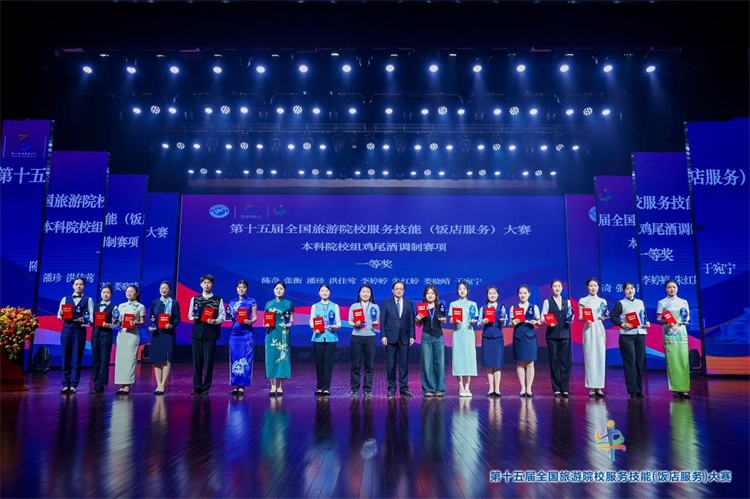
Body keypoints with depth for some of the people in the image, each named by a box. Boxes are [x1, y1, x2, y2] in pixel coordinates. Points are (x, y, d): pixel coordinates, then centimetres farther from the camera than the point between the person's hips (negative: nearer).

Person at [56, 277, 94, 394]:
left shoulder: (88, 300, 8)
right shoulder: (65, 299, 13)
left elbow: (92, 316, -1)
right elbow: (59, 315, 7)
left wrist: (84, 320, -20)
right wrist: (61, 314, -15)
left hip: (80, 330, -1)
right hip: (66, 329, 2)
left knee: (77, 359, 1)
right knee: (65, 358, 2)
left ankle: (73, 385, 6)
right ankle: (66, 385, 9)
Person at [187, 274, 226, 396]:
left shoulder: (218, 299, 6)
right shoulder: (194, 299, 14)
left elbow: (223, 315, 2)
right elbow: (190, 315, 14)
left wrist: (215, 321, -16)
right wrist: (193, 316, -8)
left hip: (211, 332, -2)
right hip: (197, 332, 2)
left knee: (208, 360, -2)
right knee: (197, 360, 3)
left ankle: (206, 387, 7)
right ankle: (197, 387, 11)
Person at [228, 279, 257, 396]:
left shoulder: (252, 302, 2)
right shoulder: (232, 302, 13)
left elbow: (255, 317, 1)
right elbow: (231, 317, 14)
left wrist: (250, 321, -19)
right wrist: (227, 317, -7)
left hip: (246, 332, -3)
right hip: (234, 332, 4)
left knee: (244, 358, -4)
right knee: (234, 358, 3)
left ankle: (242, 386, 0)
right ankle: (235, 386, 8)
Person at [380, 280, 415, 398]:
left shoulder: (409, 303, 9)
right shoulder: (386, 303, 5)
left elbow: (411, 321, 6)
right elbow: (382, 321, 1)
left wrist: (412, 336, -1)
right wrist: (383, 336, -7)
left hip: (404, 338, 1)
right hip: (391, 337, -1)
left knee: (404, 364, 3)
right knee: (390, 364, 2)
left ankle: (404, 388, 11)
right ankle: (392, 388, 11)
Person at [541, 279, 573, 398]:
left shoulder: (567, 302, 15)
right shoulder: (547, 302, 7)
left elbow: (570, 317, 15)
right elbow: (543, 318, 1)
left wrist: (571, 319, -6)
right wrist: (547, 322, -18)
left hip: (565, 334, 2)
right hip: (552, 334, -2)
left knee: (566, 361, -1)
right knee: (554, 361, 0)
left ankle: (565, 389, 5)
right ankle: (556, 389, 7)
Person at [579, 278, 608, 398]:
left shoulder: (603, 301, 13)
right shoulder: (583, 301, 5)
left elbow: (604, 319, 16)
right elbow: (580, 318, 3)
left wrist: (604, 316, -6)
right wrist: (585, 319, -18)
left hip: (600, 330, 3)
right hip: (589, 330, -3)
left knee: (601, 357, -2)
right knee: (590, 357, -6)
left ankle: (599, 387, 4)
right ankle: (591, 388, -1)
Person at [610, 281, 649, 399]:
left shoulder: (640, 302, 16)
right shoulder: (620, 303, 1)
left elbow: (645, 316, 22)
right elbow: (612, 316, -5)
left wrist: (647, 323, 2)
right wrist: (623, 325, -16)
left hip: (641, 334, 4)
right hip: (627, 336, -4)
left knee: (640, 362, 4)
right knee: (630, 362, -6)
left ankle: (639, 390, 12)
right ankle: (632, 390, -1)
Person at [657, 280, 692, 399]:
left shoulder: (683, 302, 13)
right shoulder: (662, 303, 4)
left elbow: (688, 316, 16)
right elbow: (658, 318, 2)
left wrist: (686, 320, -6)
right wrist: (665, 321, -18)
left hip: (681, 332, 3)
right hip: (669, 333, -3)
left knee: (684, 360, -4)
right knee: (672, 361, -6)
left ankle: (684, 389, -1)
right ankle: (675, 389, -2)